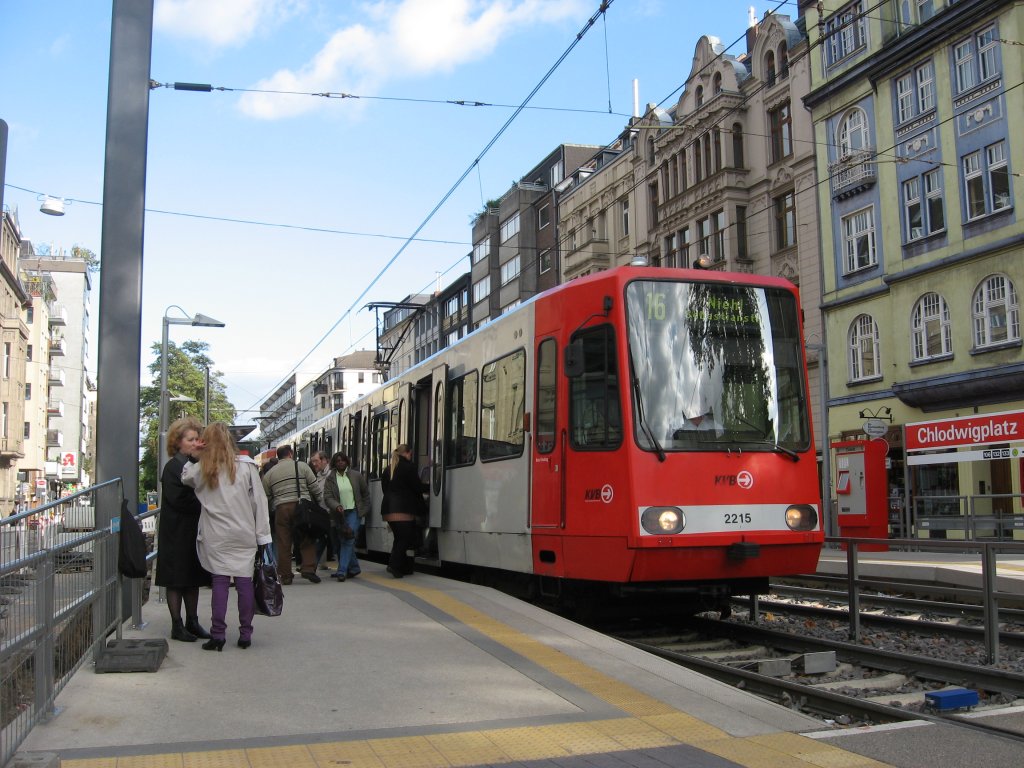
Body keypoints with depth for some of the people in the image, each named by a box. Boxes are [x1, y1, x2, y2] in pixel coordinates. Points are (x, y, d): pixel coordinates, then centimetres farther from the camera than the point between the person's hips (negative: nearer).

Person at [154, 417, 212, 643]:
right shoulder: (172, 467, -9)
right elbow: (177, 499, -17)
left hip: (195, 530, 7)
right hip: (177, 532, -7)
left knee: (193, 578, 11)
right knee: (176, 580, 0)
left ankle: (192, 621, 19)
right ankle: (177, 626, 6)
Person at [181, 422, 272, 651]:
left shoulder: (201, 470, 0)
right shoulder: (246, 466, -1)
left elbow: (185, 477, 23)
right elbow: (259, 501, -2)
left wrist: (201, 456, 23)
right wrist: (263, 535, 1)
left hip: (215, 538, 0)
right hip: (244, 536, 0)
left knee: (219, 583, 4)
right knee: (245, 583, 5)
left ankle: (217, 634, 4)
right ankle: (245, 634, 11)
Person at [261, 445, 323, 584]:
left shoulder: (269, 474, 14)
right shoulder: (302, 466, 7)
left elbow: (266, 498, 15)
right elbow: (315, 488, 4)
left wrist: (272, 510, 26)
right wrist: (320, 504, 14)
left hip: (281, 509, 2)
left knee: (284, 543, 5)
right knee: (307, 539, 5)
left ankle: (285, 575, 10)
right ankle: (308, 568, -6)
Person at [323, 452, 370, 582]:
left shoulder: (356, 476, 2)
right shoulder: (330, 479, 2)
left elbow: (366, 493, 11)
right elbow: (327, 497, -6)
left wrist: (365, 509, 6)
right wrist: (337, 506, -24)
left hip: (354, 512, -3)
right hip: (339, 514, 3)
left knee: (348, 541, -13)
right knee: (343, 542, 9)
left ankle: (342, 571, -13)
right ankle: (354, 568, 24)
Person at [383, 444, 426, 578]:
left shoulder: (389, 469, 16)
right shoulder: (409, 467, -4)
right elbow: (417, 488, -4)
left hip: (389, 510, 7)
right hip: (404, 510, -7)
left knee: (398, 538, 13)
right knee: (405, 538, -4)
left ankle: (403, 567, 10)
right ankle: (394, 565, -17)